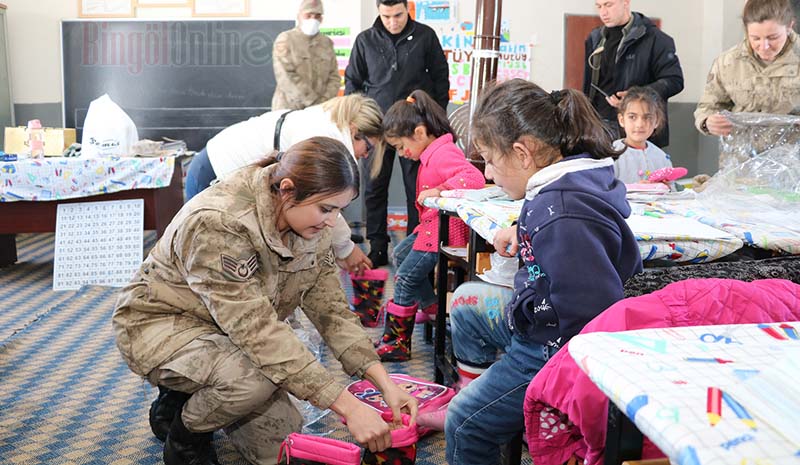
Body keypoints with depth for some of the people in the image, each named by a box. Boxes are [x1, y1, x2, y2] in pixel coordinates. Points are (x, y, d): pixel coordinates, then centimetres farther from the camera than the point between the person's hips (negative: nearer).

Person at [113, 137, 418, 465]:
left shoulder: (310, 228, -10)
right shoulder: (219, 223, -34)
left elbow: (329, 308, -7)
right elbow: (258, 329, -38)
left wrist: (385, 384, -19)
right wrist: (348, 406, -40)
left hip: (226, 335, 7)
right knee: (254, 377, -35)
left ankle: (189, 398, 22)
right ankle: (184, 438, -3)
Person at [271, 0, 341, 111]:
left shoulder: (327, 42, 13)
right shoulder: (285, 39, -2)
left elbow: (334, 76, 9)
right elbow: (286, 77, -13)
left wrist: (324, 101, -9)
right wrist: (314, 102, -17)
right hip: (289, 109, -4)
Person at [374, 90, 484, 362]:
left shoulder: (444, 154, -23)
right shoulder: (431, 154, 9)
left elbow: (474, 178, -36)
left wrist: (438, 190, -39)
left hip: (444, 230, -11)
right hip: (432, 225, 11)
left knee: (406, 278, -8)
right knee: (400, 253, 25)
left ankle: (396, 343, -1)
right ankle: (431, 306, 29)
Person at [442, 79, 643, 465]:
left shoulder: (562, 216, -34)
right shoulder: (570, 183, -1)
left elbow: (594, 311, -33)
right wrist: (523, 233, 6)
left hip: (555, 349, -11)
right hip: (541, 318, 11)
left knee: (467, 425, -2)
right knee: (466, 300, 23)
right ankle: (466, 395, 31)